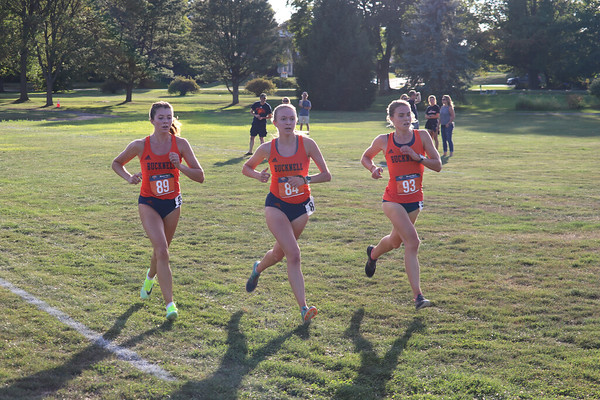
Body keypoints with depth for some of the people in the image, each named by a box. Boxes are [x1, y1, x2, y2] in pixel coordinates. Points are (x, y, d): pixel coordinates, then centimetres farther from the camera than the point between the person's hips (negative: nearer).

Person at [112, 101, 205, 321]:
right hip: (148, 203, -2)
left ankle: (150, 277, 53)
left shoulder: (180, 144, -9)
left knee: (161, 250, 18)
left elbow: (200, 176, -9)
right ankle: (170, 304, -16)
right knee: (162, 251, -18)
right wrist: (129, 177, -12)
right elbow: (116, 163, 7)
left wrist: (179, 165, -24)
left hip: (172, 203, 3)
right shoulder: (140, 146, -11)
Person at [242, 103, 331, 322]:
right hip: (277, 205, -2)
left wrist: (305, 180, -26)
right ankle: (303, 308, -15)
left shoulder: (307, 144, -10)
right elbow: (246, 168, 7)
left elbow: (326, 175, -9)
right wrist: (259, 175, -14)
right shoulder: (267, 148, -9)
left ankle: (258, 268, 50)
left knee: (279, 253, 15)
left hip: (301, 206, 2)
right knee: (293, 254, -16)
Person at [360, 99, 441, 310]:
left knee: (395, 241, 20)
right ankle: (417, 296, -17)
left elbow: (437, 165, -4)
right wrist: (373, 169, -9)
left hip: (414, 200, 4)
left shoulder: (422, 136, -3)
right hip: (393, 200, -4)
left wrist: (417, 157, -19)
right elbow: (365, 158, 12)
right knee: (412, 242, -19)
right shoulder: (384, 141, -5)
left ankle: (373, 254, 55)